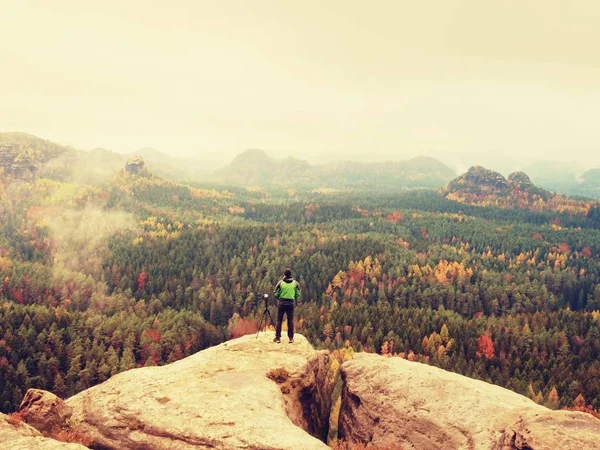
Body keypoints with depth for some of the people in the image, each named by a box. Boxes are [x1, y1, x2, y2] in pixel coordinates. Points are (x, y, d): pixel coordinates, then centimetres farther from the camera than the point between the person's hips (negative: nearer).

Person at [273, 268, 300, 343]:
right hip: (291, 303, 1)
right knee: (290, 321, 8)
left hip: (281, 302, -1)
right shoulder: (295, 283, 0)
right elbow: (298, 294, 2)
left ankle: (278, 337, 4)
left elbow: (276, 294, -2)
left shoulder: (280, 282, -5)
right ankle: (291, 338, 8)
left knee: (279, 320, 5)